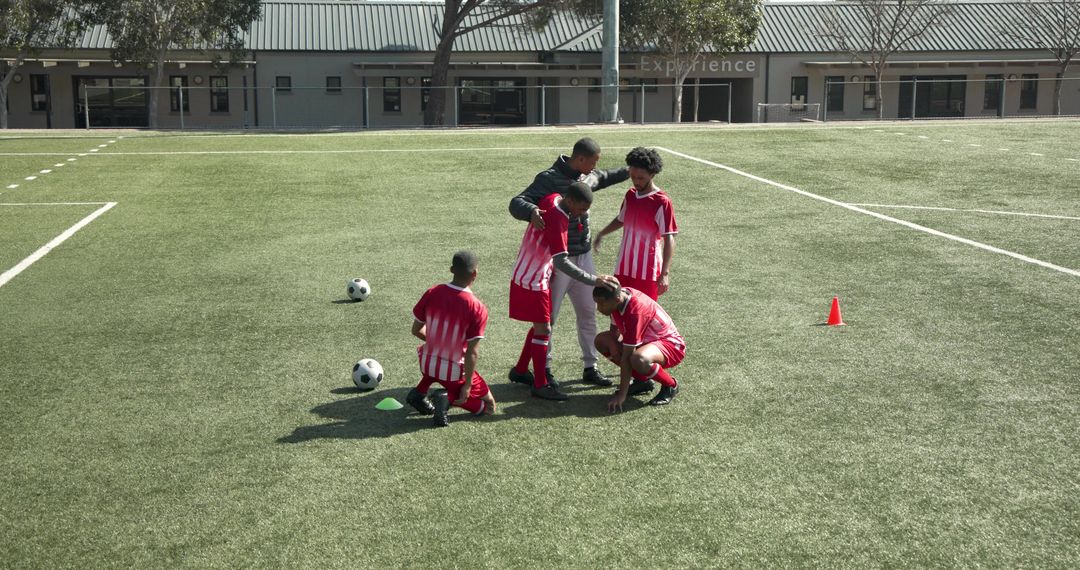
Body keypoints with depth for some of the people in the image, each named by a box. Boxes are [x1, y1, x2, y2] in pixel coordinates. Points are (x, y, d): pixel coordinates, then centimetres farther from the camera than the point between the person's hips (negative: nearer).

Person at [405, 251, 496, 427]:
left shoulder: (432, 293, -9)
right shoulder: (477, 309, -21)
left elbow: (416, 330, 2)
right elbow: (471, 353, -20)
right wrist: (467, 386, -10)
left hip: (426, 366, 5)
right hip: (454, 373, -5)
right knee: (489, 406, 16)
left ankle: (419, 392, 16)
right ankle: (448, 398, -10)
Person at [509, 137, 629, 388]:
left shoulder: (588, 177, 7)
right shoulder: (549, 179, -17)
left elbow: (604, 178, 31)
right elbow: (516, 203, -25)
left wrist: (629, 172, 34)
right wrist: (531, 211, -46)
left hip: (583, 256, 8)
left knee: (588, 313, 13)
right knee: (548, 316, 2)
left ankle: (590, 367, 25)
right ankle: (543, 368, 15)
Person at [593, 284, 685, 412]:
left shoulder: (635, 311, -34)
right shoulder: (619, 296, -9)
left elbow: (626, 357, -32)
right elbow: (614, 332, 7)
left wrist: (621, 395, -30)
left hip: (671, 345, -9)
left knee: (638, 359, -41)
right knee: (601, 340, 0)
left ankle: (671, 386, -10)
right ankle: (642, 380, 10)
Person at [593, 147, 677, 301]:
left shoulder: (661, 203, -14)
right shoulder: (630, 195, 7)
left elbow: (669, 239, -16)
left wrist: (665, 273, -23)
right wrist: (601, 234, 18)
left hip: (648, 272, -7)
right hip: (624, 268, 7)